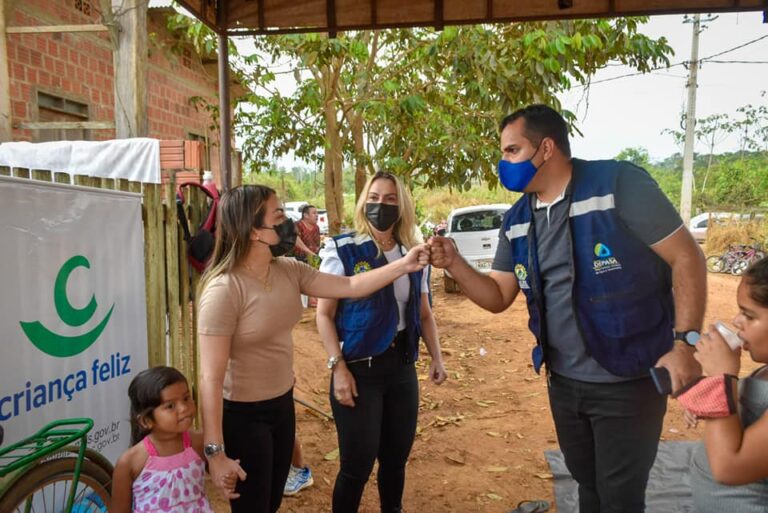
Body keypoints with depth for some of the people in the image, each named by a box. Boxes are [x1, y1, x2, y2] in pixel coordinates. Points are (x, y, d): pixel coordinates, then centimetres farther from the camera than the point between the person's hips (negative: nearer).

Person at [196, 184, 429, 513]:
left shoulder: (288, 271, -3)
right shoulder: (224, 290, -26)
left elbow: (349, 287, -1)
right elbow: (211, 378, -25)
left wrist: (403, 266, -10)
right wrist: (215, 451, -24)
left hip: (282, 404, 7)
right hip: (242, 415, -7)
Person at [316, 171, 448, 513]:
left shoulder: (412, 254, 7)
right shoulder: (343, 251, -9)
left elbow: (424, 313, 14)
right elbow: (325, 314, -9)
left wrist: (436, 356, 4)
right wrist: (338, 367, -16)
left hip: (402, 366, 5)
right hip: (358, 368, -5)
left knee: (397, 456, 16)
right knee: (357, 463, 3)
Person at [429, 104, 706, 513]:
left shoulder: (619, 184, -16)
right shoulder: (516, 221, 3)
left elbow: (687, 257, -14)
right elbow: (498, 298, 5)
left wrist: (685, 342, -21)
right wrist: (454, 264, -11)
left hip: (628, 381, -6)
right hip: (563, 382, 6)